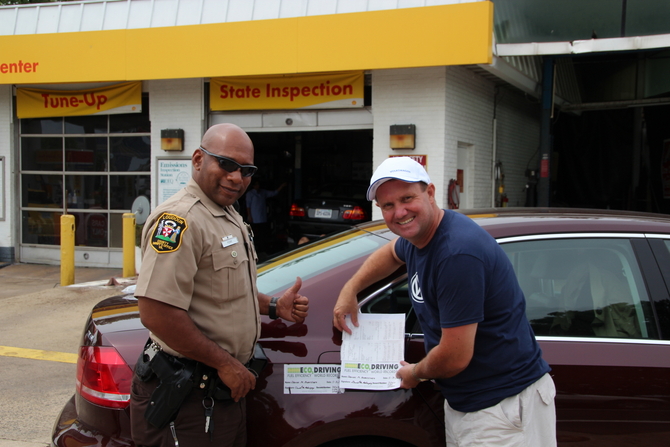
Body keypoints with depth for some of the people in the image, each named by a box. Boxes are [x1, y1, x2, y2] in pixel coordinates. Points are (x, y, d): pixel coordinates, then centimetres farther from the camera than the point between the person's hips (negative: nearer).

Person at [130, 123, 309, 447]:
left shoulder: (230, 217, 12)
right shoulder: (180, 219, -20)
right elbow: (156, 313, -28)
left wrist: (274, 307, 9)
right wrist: (224, 363, -20)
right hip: (189, 398, -10)